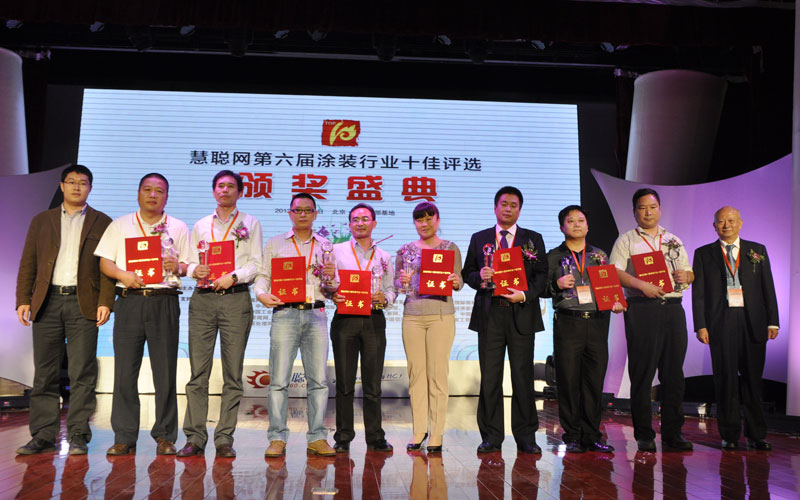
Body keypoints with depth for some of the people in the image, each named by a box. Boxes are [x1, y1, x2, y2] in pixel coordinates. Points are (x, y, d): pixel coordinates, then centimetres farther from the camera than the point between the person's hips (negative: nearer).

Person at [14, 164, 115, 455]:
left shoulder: (102, 222, 10)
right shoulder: (41, 221, 17)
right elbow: (28, 264, 13)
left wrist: (105, 301, -8)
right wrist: (23, 299, 2)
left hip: (83, 303, -2)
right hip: (47, 302, 3)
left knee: (82, 373, -3)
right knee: (44, 373, 5)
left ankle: (78, 436, 3)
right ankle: (43, 436, 12)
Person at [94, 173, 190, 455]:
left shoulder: (178, 228, 13)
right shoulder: (120, 225, 15)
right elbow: (105, 262, 9)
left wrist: (178, 267, -12)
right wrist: (123, 275, -10)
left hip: (164, 302, 0)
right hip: (129, 301, 1)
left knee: (165, 372, 1)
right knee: (125, 371, 0)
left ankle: (165, 437, 10)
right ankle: (124, 437, 9)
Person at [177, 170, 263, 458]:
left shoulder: (250, 224, 13)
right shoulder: (200, 226, 21)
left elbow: (256, 263, 3)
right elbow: (190, 262, 17)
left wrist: (233, 277, -12)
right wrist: (194, 270, -6)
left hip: (236, 298, -2)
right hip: (203, 298, 2)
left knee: (233, 374, -2)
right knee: (198, 371, -2)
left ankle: (224, 438, 3)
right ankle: (195, 437, 3)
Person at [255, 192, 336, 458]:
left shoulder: (325, 246, 18)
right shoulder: (274, 243, 14)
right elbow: (262, 275, 10)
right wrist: (262, 294, -10)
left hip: (316, 315, 2)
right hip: (285, 314, -1)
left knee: (319, 379, 0)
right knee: (279, 379, -5)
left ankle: (317, 437, 7)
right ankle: (277, 438, 3)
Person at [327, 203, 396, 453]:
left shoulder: (384, 256, 15)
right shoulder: (337, 251, 9)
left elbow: (391, 290, 12)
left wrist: (384, 298, -9)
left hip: (374, 320, 1)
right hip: (345, 318, -1)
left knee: (373, 383, 3)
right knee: (344, 382, 2)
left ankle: (375, 437, 13)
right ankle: (343, 438, 12)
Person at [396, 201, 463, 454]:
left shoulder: (451, 248, 6)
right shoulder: (405, 250, 11)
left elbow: (459, 281, 6)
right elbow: (396, 283, 12)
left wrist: (455, 281, -16)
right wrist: (403, 281, -10)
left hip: (441, 315, -2)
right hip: (412, 315, 2)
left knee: (438, 373, -1)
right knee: (416, 373, 4)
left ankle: (436, 433, 7)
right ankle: (419, 430, 15)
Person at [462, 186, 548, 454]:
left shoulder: (534, 239, 11)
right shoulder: (479, 238, 13)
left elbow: (542, 275, 4)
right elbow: (468, 273, 11)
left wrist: (525, 295, -13)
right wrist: (479, 276, -11)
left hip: (522, 314, 0)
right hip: (489, 314, 1)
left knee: (523, 377, 3)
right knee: (489, 378, 2)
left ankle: (526, 436, 14)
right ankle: (491, 436, 12)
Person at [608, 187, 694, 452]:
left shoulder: (674, 241, 21)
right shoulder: (626, 240, 7)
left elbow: (689, 273, 18)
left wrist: (685, 276, -6)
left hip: (673, 308, 4)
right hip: (642, 309, -4)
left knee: (674, 372, 3)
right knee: (642, 372, -2)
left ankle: (672, 433, 12)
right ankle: (644, 435, 6)